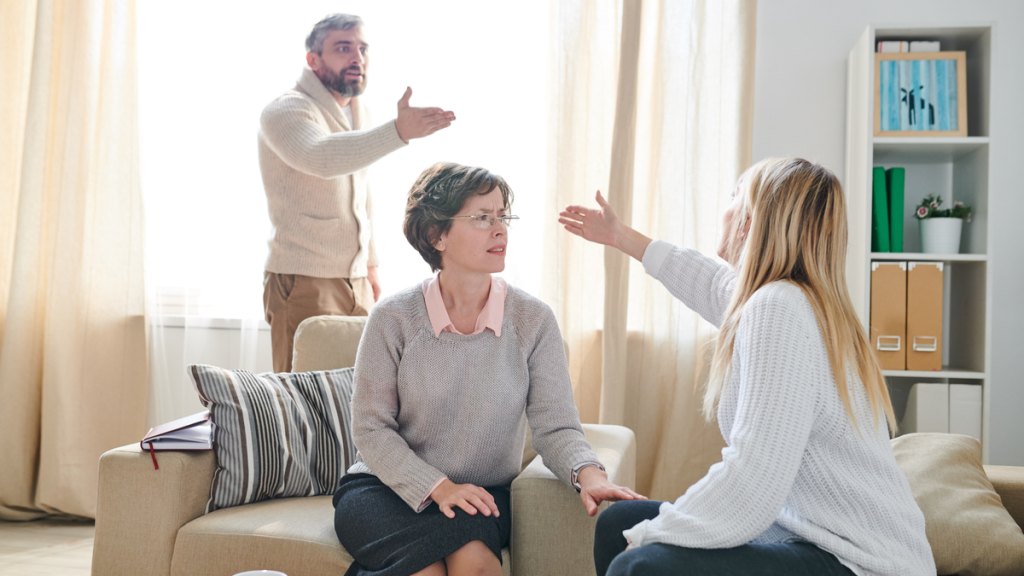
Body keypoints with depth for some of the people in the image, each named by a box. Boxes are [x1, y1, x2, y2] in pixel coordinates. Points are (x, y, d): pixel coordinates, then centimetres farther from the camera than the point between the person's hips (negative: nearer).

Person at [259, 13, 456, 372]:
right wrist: (399, 132, -46)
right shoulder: (285, 111, -12)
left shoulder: (357, 112, 14)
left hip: (356, 282, 8)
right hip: (304, 284, -7)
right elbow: (323, 158, -35)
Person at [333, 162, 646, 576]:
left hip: (484, 494, 1)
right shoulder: (393, 319, -7)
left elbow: (555, 424, -7)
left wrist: (587, 473, -29)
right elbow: (370, 428, -6)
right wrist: (438, 487, -19)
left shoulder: (533, 320, -3)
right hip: (386, 489, -1)